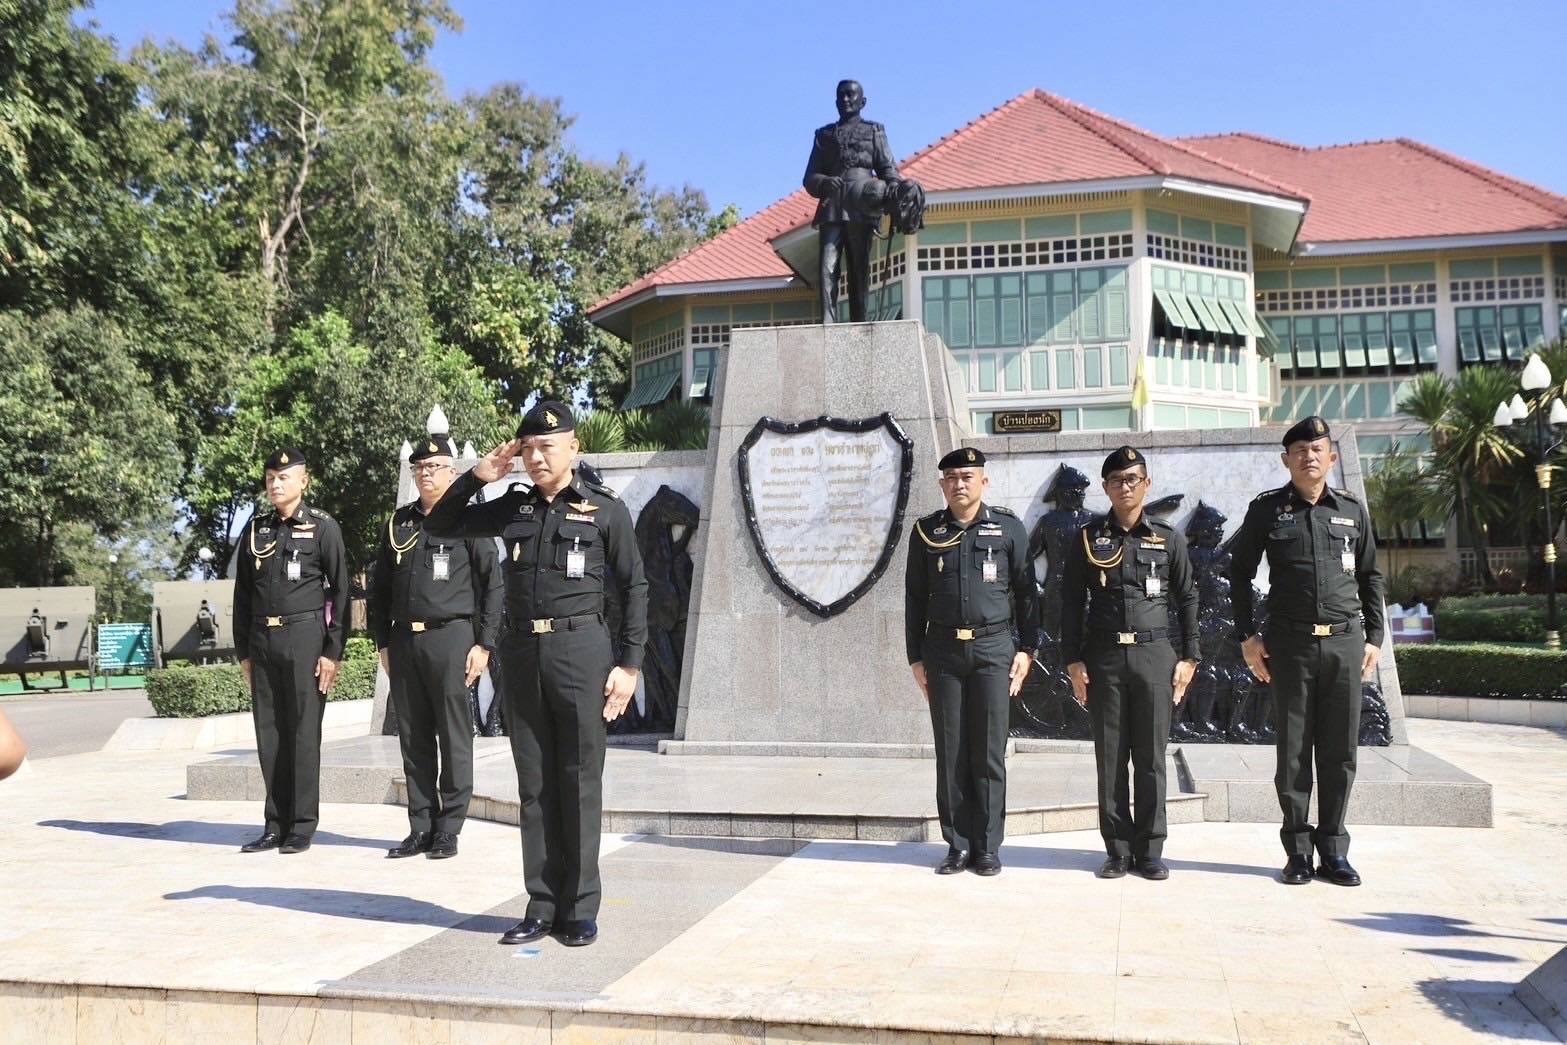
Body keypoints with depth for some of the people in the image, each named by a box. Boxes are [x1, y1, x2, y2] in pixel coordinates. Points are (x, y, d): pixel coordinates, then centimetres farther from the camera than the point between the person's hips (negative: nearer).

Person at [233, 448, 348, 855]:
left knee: (303, 733, -1)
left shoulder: (323, 527, -1)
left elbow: (340, 591, -3)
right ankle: (276, 825, 16)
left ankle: (302, 826, 8)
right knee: (269, 735, 7)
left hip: (305, 638, -5)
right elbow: (242, 593, 16)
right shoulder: (255, 529, 12)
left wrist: (333, 650, -9)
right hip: (263, 642, 5)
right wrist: (243, 650, 11)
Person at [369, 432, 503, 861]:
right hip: (404, 641, 5)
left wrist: (484, 644, -8)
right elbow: (380, 587, 19)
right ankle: (420, 828, 16)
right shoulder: (399, 523, 14)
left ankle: (448, 829, 9)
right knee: (413, 739, 8)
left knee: (454, 737, 0)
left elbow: (493, 585, -2)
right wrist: (382, 642, 13)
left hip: (451, 638, -5)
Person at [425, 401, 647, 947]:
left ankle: (580, 910, 10)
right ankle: (542, 907, 16)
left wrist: (629, 664, -6)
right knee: (534, 784, 8)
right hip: (521, 651, 4)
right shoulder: (513, 507, 11)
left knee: (580, 782, 1)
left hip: (581, 648, -4)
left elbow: (634, 587, 1)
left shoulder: (606, 509, 0)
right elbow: (439, 526, 18)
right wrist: (476, 477, 3)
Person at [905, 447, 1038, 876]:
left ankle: (988, 847, 10)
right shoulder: (926, 531, 7)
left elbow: (1025, 592, 7)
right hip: (943, 651, 1)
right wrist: (915, 657, 6)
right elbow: (915, 598, 9)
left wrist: (1027, 649, 2)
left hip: (993, 649, -1)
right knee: (950, 753, 4)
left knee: (989, 753, 1)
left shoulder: (1008, 528, 4)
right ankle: (958, 845, 12)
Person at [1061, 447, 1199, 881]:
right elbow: (1071, 602, 6)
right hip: (1103, 657, 0)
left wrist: (1189, 658, 3)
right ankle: (1118, 850, 11)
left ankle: (1150, 851, 11)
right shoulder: (1088, 538, 6)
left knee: (1151, 758, 3)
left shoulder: (1168, 538, 7)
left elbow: (1187, 599, 10)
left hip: (1154, 655, 0)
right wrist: (1073, 661, 0)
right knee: (1110, 758, 3)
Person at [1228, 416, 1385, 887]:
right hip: (1290, 644, -2)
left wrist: (1374, 637, 8)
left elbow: (1370, 576, 15)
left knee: (1340, 750, 5)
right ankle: (1298, 851, 12)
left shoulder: (1352, 509, 9)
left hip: (1345, 641, 2)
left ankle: (1333, 850, 16)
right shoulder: (1267, 509, 2)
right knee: (1293, 750, 3)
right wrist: (1247, 637, 1)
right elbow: (1240, 572, 7)